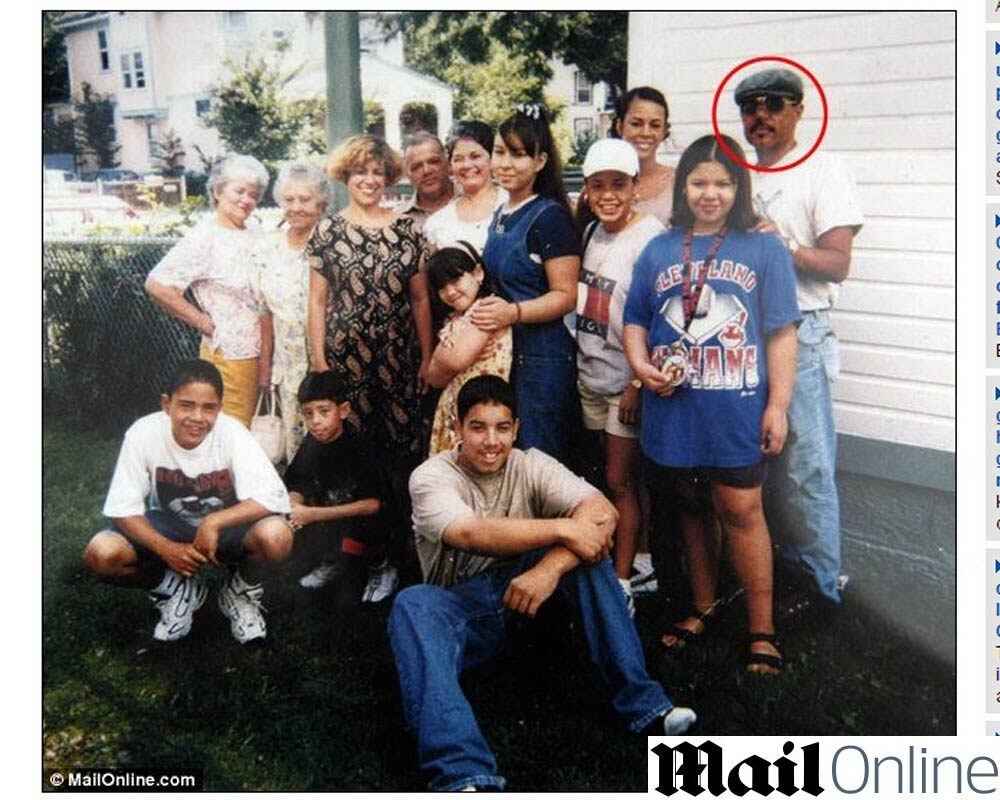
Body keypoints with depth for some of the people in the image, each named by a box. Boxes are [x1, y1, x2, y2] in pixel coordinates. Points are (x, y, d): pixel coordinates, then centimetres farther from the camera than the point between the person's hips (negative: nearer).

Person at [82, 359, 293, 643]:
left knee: (276, 536, -34)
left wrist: (214, 522, -39)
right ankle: (176, 588, 5)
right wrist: (166, 549, -30)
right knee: (101, 553, -25)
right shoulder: (144, 434, -22)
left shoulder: (232, 433, -24)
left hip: (227, 525, -1)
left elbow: (273, 497, -31)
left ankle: (242, 590, 3)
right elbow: (122, 508, -16)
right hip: (167, 526, 2)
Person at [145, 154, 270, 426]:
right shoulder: (204, 237, -10)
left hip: (263, 352, 7)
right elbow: (157, 285, -18)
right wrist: (202, 321, -12)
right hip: (228, 354, -7)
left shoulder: (256, 237, 12)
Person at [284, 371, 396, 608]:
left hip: (365, 523, -7)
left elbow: (372, 504, -25)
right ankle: (333, 562, 10)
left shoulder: (358, 449, -22)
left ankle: (381, 569, 4)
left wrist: (313, 514, -28)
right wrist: (295, 506, -26)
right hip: (330, 518, 7)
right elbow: (295, 489, 0)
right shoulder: (312, 444, -6)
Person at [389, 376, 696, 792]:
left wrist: (550, 568, -36)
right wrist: (562, 529, -33)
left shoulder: (530, 465, -3)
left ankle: (642, 702, -23)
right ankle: (464, 776, -49)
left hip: (524, 588, 3)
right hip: (461, 607, -3)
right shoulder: (431, 477, -12)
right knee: (411, 605, -36)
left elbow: (602, 511, -20)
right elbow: (471, 534, -32)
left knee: (588, 539, -22)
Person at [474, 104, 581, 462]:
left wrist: (513, 312, -28)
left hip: (542, 358, -8)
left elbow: (566, 296, -16)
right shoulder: (501, 214, 14)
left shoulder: (550, 216, -12)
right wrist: (484, 308, 14)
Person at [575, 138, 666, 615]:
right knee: (608, 476, 14)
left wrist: (639, 384, -17)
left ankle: (622, 584, 10)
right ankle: (620, 559, 27)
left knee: (619, 481, -1)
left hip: (626, 380, -7)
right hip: (590, 375, 7)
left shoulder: (650, 238, -15)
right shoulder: (591, 231, 8)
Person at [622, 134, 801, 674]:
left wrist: (778, 405, -6)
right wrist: (640, 364, -6)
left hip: (737, 409, -3)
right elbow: (635, 321, 14)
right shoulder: (659, 251, 8)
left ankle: (762, 630, 10)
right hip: (674, 406, 3)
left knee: (740, 510, -3)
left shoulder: (763, 249, 0)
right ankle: (703, 608, 32)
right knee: (693, 507, 15)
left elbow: (781, 334, -1)